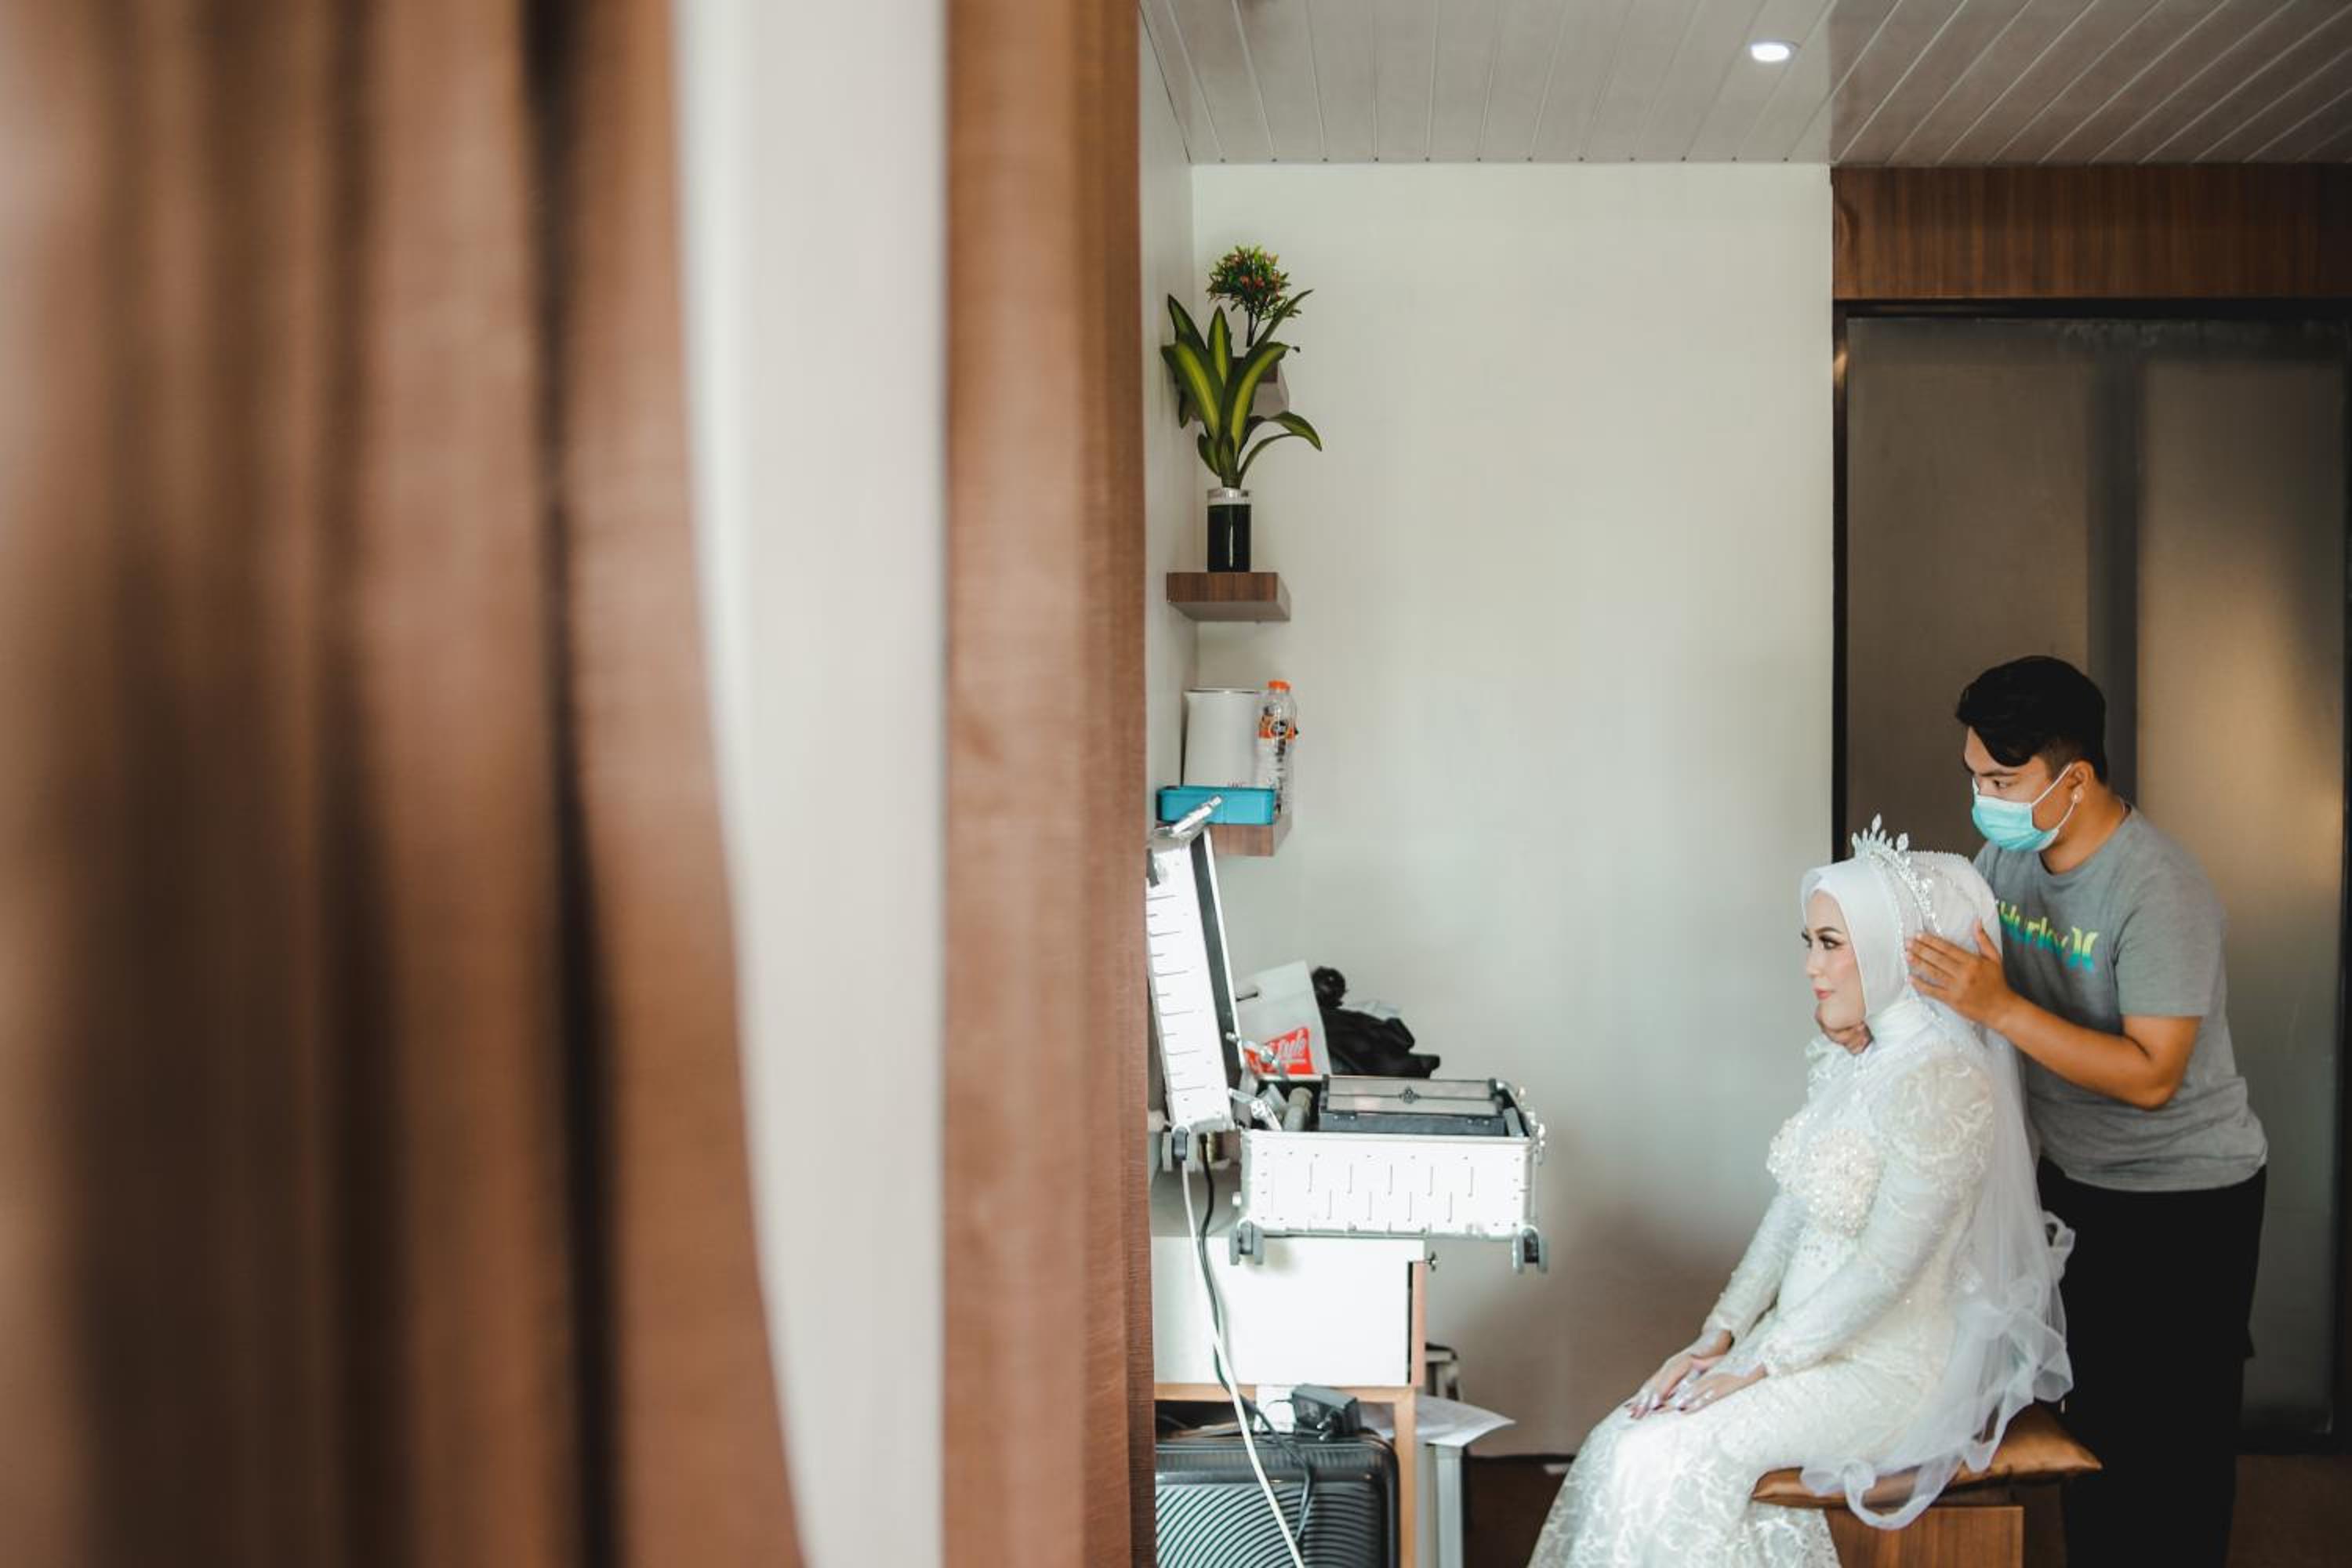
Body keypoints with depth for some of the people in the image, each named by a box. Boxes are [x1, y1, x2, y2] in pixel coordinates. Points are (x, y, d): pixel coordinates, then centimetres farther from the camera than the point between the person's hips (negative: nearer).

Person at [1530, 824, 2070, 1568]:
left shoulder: (1942, 1080, -21)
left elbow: (1885, 1268, -23)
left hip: (1890, 1366, -8)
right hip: (1812, 1337, 8)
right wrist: (1719, 1335, 3)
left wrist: (1758, 1365, -17)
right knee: (1620, 1445, -7)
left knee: (1668, 1460, -21)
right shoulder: (1851, 1061, 9)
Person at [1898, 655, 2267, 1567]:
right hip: (2075, 1181, 7)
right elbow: (1946, 971, 7)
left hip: (2182, 1202, -7)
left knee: (2171, 1443, 3)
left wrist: (2000, 1008, -35)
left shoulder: (2157, 891, -26)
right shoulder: (2008, 853, -3)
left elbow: (2151, 1076, -28)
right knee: (2089, 1419, 19)